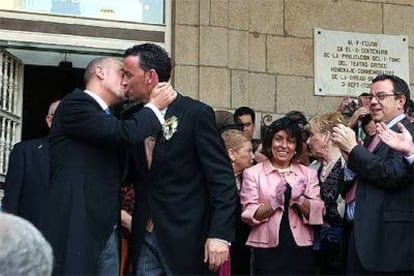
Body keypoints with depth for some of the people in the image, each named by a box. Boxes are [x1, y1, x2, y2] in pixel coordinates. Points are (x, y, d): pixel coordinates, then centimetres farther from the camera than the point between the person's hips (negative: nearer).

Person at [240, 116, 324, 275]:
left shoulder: (308, 174, 9)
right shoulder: (253, 173, 2)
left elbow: (318, 214, 0)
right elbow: (249, 216, -6)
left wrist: (299, 199, -16)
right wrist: (275, 202, -18)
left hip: (301, 251, 2)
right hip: (267, 252, -2)